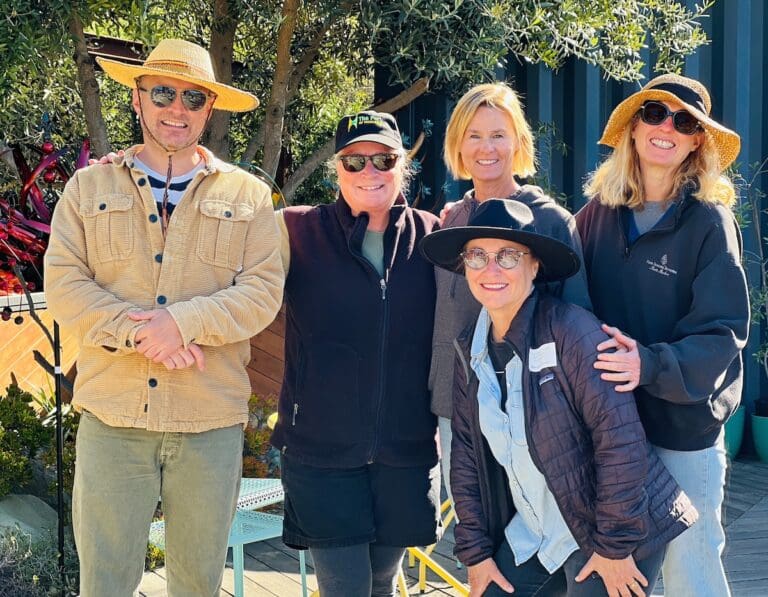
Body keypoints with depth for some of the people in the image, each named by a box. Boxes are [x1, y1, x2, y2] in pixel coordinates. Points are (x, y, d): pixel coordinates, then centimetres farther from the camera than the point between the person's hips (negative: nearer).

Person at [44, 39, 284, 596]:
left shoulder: (248, 195, 7)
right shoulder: (89, 186, 9)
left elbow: (264, 291, -3)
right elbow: (64, 283, -1)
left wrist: (183, 322, -18)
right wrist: (137, 332, -16)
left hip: (212, 422, 0)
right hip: (111, 416, 0)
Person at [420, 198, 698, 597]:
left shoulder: (571, 329, -18)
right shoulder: (470, 348, 3)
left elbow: (621, 438, -21)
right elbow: (465, 453, 7)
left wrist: (615, 544, -18)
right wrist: (475, 550, 4)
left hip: (603, 535, -6)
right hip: (530, 537, 6)